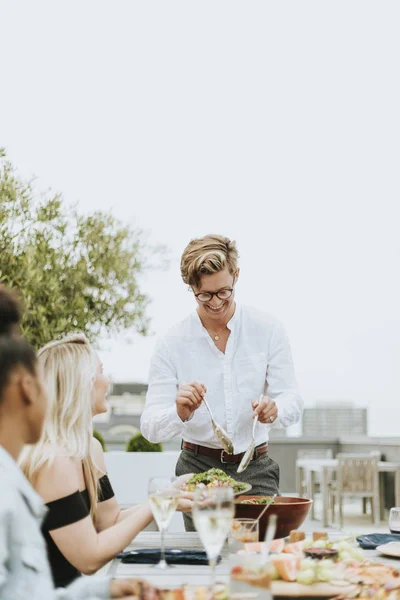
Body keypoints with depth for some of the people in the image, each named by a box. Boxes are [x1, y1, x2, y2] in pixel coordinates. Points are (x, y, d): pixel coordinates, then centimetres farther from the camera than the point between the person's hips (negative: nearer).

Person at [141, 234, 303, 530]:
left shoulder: (268, 330, -2)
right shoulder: (173, 344, -5)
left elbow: (292, 400, -4)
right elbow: (150, 428, -9)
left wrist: (274, 408, -27)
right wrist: (180, 414, -31)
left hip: (256, 470, 0)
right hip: (198, 469, 0)